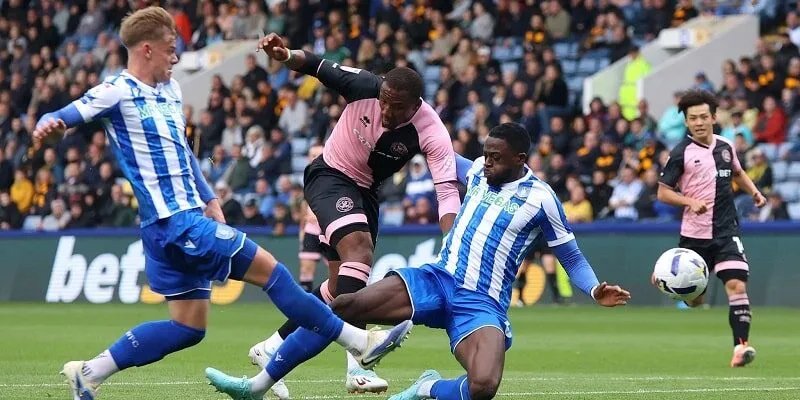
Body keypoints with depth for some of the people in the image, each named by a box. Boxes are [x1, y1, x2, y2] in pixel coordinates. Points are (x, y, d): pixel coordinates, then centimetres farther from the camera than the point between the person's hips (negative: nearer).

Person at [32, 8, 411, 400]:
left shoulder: (170, 90, 16)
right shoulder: (118, 92, -9)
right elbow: (65, 117, -16)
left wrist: (208, 198, 21)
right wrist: (49, 124, -39)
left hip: (187, 218, 10)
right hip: (174, 222, -10)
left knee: (188, 326, 10)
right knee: (267, 267, -7)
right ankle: (358, 341, -1)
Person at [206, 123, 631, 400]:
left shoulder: (540, 199, -3)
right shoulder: (479, 171, 10)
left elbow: (570, 255, 5)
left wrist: (595, 290, -11)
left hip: (481, 306, -4)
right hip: (437, 279, 4)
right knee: (343, 305, -14)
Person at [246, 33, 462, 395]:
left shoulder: (431, 132, -25)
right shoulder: (364, 87, -25)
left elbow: (447, 189, -32)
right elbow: (316, 66, -12)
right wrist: (285, 55, -34)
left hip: (365, 191, 5)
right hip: (329, 175, -5)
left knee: (340, 286, 11)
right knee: (359, 247, -29)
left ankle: (272, 347, 31)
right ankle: (356, 364, -39)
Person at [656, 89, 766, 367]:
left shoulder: (726, 146, 7)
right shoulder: (681, 153, -7)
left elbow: (737, 172, 28)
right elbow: (663, 192, -4)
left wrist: (754, 192, 11)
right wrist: (691, 202, -19)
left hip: (726, 231, 3)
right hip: (694, 234, -2)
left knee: (737, 286, -17)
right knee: (694, 299, 9)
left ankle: (741, 345, -16)